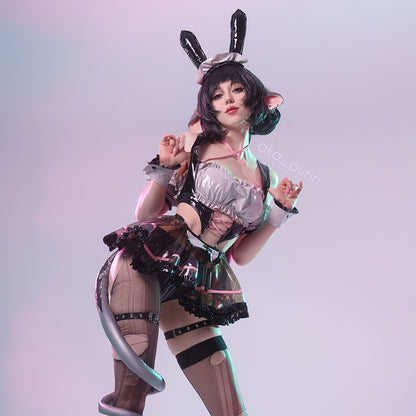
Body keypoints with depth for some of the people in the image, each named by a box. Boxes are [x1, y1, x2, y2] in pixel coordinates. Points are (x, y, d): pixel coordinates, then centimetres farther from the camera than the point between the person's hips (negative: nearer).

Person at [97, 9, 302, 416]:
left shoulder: (265, 179, 13)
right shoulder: (195, 142, 5)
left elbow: (241, 254, 15)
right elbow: (145, 214, 4)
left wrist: (280, 211, 6)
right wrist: (165, 167, -10)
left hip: (196, 285, 4)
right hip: (147, 262, -3)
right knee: (136, 353, -31)